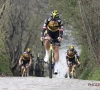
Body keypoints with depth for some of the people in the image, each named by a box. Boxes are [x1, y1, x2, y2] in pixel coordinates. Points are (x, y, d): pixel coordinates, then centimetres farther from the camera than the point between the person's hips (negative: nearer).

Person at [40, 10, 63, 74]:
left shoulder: (60, 21, -26)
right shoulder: (48, 20, -25)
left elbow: (61, 30, -33)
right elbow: (44, 28, -29)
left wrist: (60, 37, -53)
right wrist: (42, 36, -45)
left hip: (56, 34, 0)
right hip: (49, 32, 0)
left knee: (56, 50, -9)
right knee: (47, 40, -36)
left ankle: (56, 67, -9)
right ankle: (47, 54, -15)